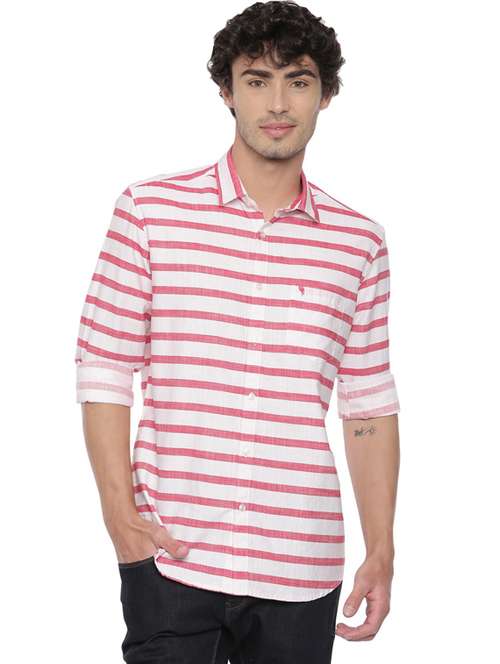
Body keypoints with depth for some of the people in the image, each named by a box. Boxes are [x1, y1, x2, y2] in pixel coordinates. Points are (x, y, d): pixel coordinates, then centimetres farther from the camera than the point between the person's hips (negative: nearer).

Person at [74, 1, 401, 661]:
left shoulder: (360, 242, 8)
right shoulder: (151, 210, 2)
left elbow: (369, 407, 10)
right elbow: (103, 367, 1)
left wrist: (381, 552, 6)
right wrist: (119, 510, -7)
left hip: (303, 572, 2)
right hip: (171, 558, -2)